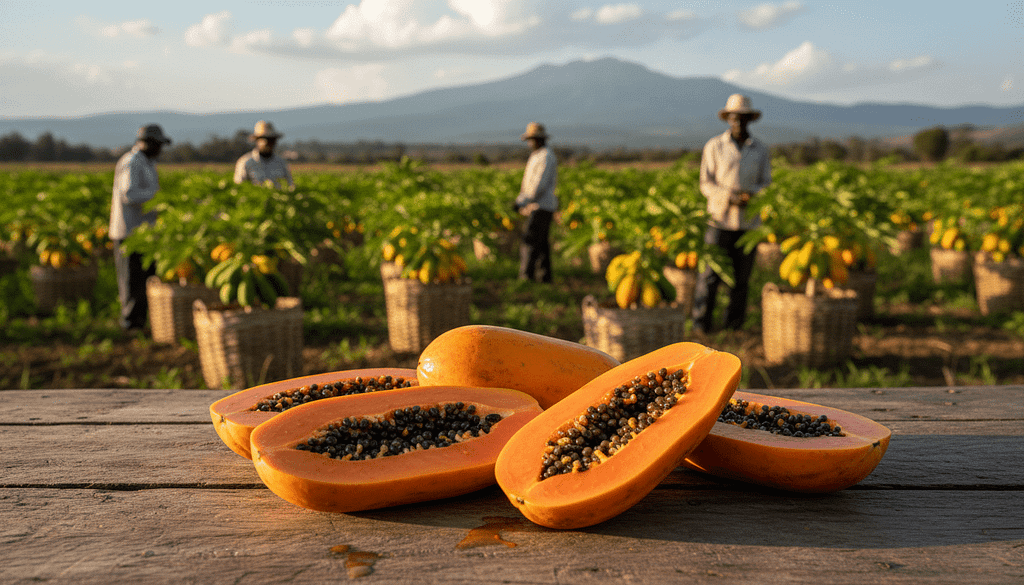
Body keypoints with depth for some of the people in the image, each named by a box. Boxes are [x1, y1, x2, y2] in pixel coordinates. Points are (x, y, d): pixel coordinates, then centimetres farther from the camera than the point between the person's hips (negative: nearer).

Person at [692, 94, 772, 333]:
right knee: (710, 273, -5)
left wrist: (751, 195, -17)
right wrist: (730, 197, -19)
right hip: (720, 218, -2)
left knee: (741, 276, 5)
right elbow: (706, 184, -2)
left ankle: (734, 327, 15)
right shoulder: (714, 146, 0)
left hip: (749, 222, 2)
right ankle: (701, 326, 3)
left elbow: (766, 185, 6)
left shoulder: (761, 150, 7)